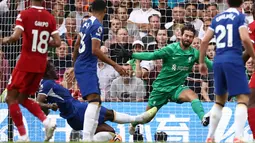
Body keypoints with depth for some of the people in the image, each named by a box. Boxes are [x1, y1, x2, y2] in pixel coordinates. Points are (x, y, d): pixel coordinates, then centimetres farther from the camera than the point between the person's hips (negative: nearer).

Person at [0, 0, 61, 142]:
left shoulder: (24, 14, -9)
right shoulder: (50, 18, 5)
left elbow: (15, 36, -20)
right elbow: (57, 42, 1)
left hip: (26, 63, -6)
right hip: (41, 65, 6)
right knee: (23, 98, 20)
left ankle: (23, 136, -2)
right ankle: (46, 121, 0)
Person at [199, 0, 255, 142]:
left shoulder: (218, 18, 15)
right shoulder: (240, 16, -1)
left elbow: (205, 41, 12)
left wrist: (202, 62, 20)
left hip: (218, 60, 6)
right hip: (234, 60, -6)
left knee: (220, 100, 20)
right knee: (243, 99, -5)